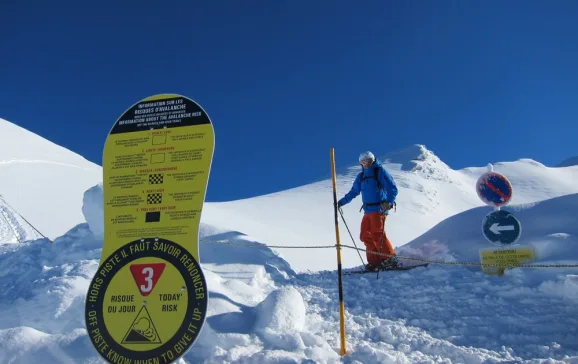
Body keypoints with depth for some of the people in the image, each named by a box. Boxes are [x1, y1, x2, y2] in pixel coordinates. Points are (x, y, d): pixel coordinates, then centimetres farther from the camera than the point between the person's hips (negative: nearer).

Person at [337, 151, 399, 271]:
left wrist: (389, 201, -25)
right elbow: (353, 192, 27)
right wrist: (341, 202, 23)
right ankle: (375, 261, 4)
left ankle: (390, 259, -11)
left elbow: (392, 188, -10)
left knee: (377, 234, -17)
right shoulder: (361, 176, 18)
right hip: (368, 210, 7)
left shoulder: (380, 171, -1)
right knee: (365, 235, 1)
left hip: (379, 208, -7)